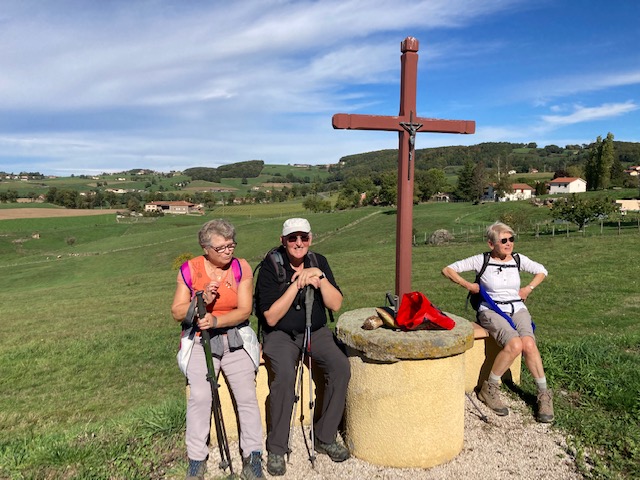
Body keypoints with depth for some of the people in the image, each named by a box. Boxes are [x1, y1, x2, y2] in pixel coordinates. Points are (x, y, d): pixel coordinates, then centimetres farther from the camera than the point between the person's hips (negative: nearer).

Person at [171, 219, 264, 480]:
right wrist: (202, 301, -21)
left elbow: (244, 311, -9)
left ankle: (252, 458, 4)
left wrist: (216, 320, -25)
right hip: (201, 340, 0)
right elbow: (177, 312, -4)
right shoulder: (191, 268, -5)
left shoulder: (241, 267, -5)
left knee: (247, 395, -9)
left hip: (236, 338, 1)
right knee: (199, 396, -17)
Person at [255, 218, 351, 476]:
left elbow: (336, 304, -6)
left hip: (315, 331, 4)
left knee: (341, 367, -21)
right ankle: (276, 449, -10)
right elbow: (271, 318, -18)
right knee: (284, 375, -31)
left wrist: (320, 278, -21)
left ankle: (325, 438, -2)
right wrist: (297, 284, -24)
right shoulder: (271, 267, -12)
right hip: (280, 334, -3)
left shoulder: (318, 262, 0)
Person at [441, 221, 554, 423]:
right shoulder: (482, 260, -3)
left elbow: (541, 271, 26)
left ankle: (544, 394, -11)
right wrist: (469, 286, -4)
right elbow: (447, 270, -2)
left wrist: (529, 288, 12)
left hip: (517, 309, 4)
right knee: (515, 345, -32)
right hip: (491, 311, -3)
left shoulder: (518, 259, 8)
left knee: (529, 344, -29)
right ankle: (489, 389, -12)